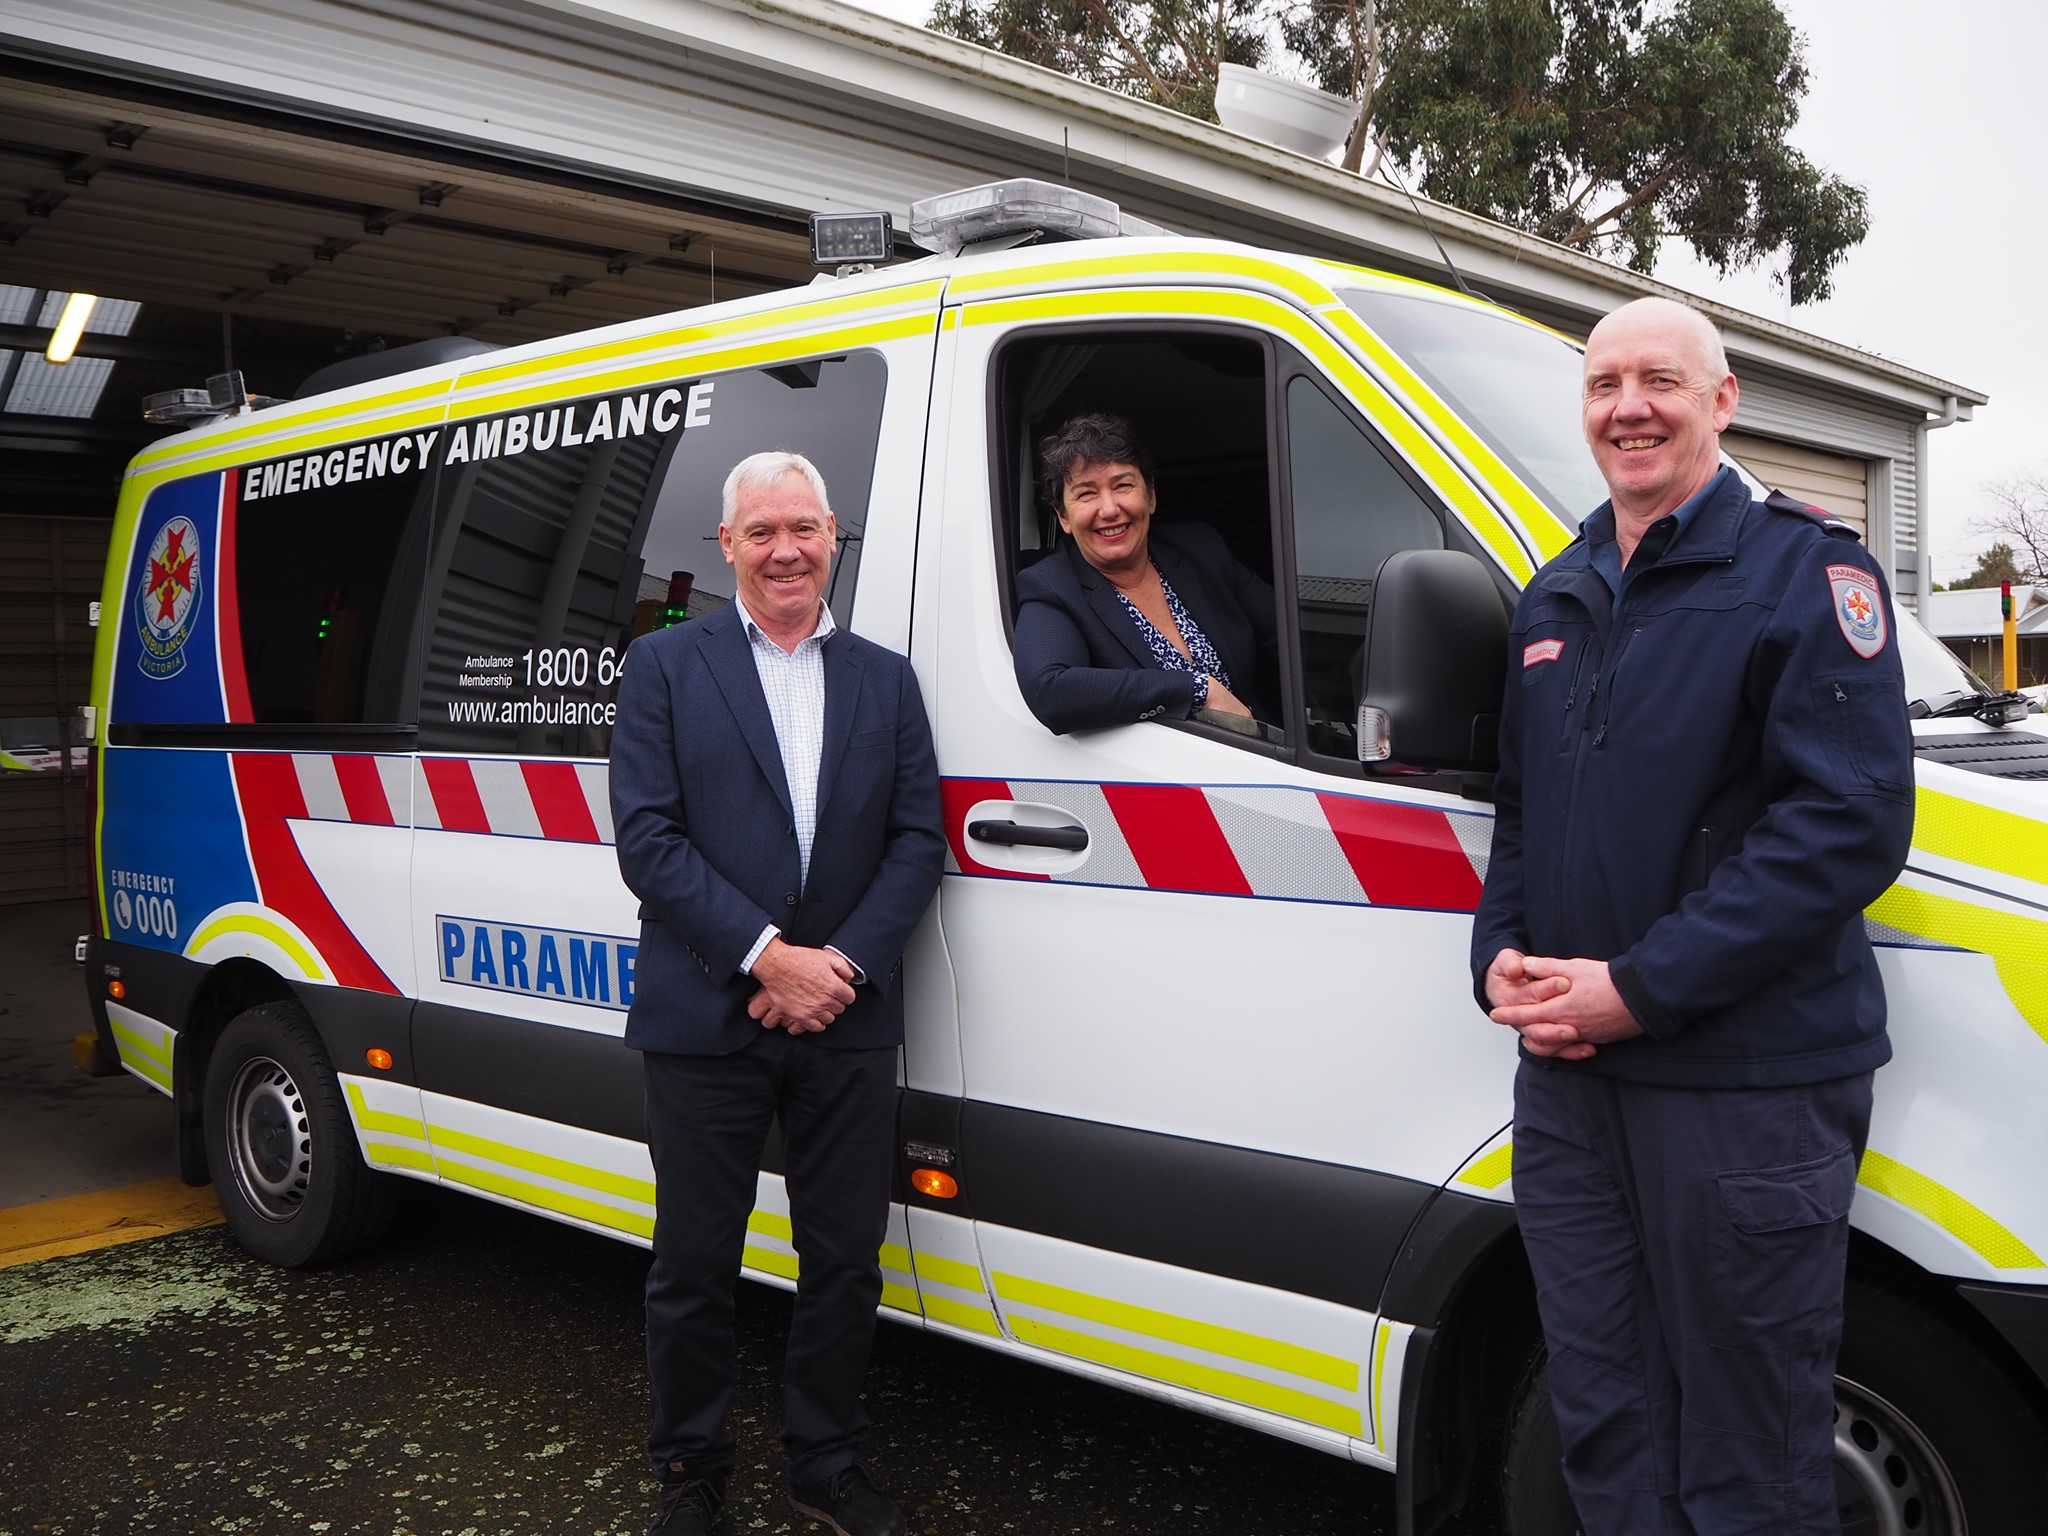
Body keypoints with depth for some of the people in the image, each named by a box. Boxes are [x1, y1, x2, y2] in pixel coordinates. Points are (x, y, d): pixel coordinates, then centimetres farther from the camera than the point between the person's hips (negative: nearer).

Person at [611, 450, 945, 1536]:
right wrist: (765, 954, -15)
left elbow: (919, 840, 5)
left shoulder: (885, 679, 11)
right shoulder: (663, 667, 2)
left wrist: (844, 963, -10)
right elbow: (646, 837, -7)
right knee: (694, 1265, 9)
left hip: (849, 1027, 3)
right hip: (702, 1024, -2)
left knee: (845, 1259, 11)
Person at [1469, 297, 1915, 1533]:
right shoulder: (1557, 597, 16)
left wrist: (1641, 988, -19)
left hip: (1746, 1083, -6)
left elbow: (1854, 821, -15)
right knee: (1606, 1423, 17)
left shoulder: (1805, 571, -5)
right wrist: (1501, 956, 3)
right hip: (1566, 1075, 6)